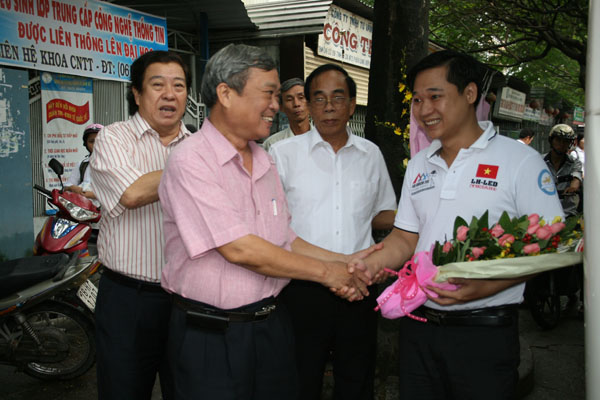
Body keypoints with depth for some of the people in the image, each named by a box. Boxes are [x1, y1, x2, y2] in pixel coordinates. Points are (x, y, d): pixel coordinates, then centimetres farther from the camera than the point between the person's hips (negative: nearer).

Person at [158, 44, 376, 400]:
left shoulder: (264, 161, 9)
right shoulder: (191, 161, -16)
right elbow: (239, 250, -22)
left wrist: (344, 262, 0)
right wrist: (325, 271, -14)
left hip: (272, 325, 7)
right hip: (211, 337, -7)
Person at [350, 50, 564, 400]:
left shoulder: (520, 161, -7)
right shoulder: (419, 165, 11)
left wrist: (485, 286, -23)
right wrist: (370, 265, -6)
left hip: (485, 332, -5)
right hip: (418, 326, 5)